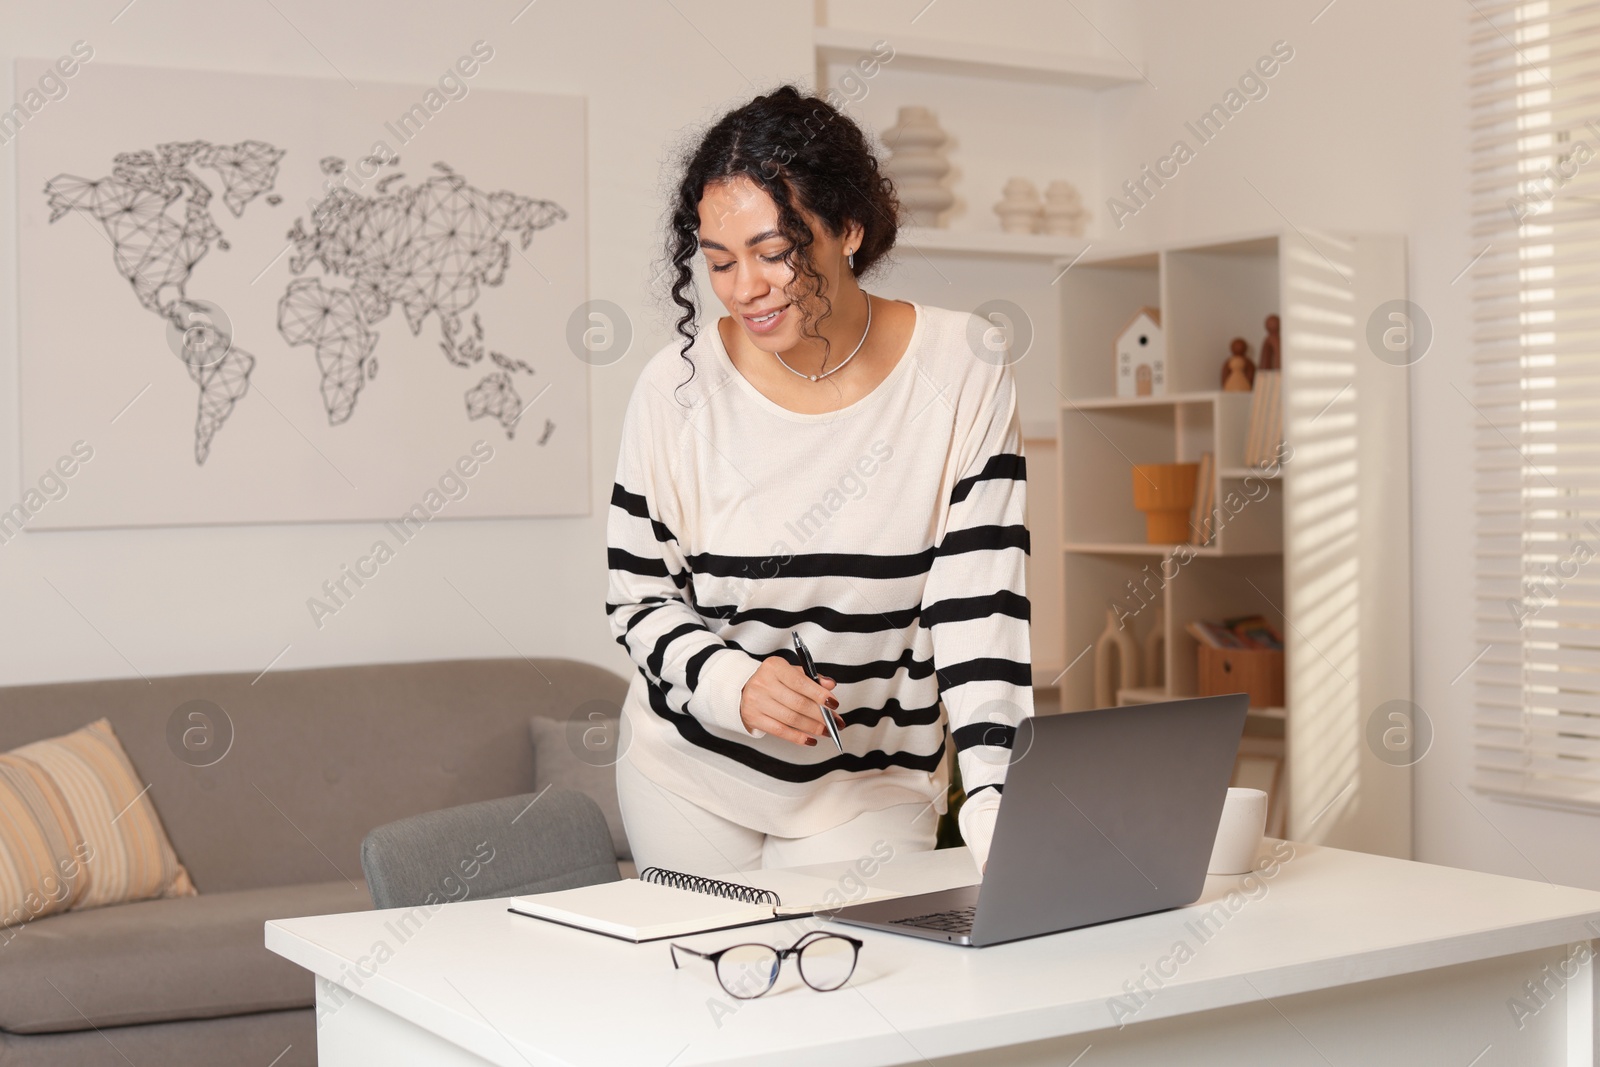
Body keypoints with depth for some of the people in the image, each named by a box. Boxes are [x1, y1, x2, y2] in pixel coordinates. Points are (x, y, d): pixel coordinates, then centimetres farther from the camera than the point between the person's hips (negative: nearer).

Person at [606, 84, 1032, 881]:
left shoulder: (962, 372, -13)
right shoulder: (679, 385, -13)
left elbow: (979, 605, -16)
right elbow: (637, 598, -3)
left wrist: (1001, 816, -27)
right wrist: (733, 685, -23)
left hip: (871, 786, 0)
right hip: (689, 769, 1)